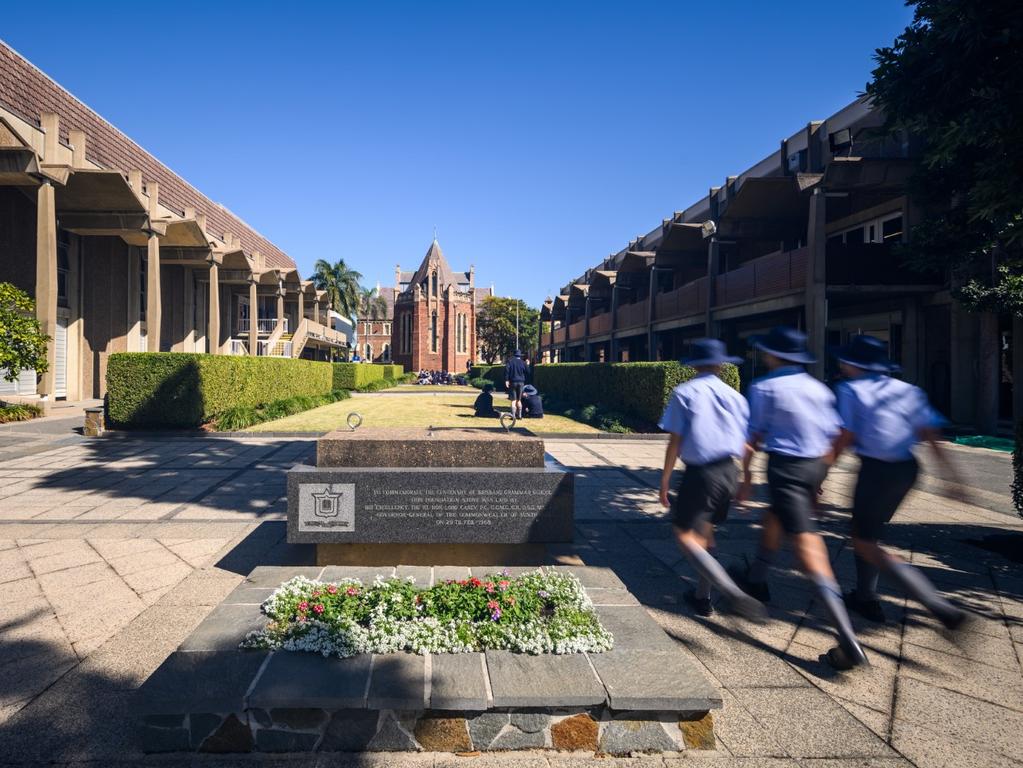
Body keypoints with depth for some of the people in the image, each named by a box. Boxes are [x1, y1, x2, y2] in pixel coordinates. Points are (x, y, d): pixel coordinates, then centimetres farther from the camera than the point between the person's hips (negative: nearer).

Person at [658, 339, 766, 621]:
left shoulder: (684, 393, -5)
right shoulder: (734, 396, 7)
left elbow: (675, 441, -8)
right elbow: (744, 444, 9)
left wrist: (665, 480, -2)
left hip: (699, 473, -6)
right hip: (729, 472, 6)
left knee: (685, 536, -1)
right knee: (705, 531, 21)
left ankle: (734, 594, -16)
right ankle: (702, 597, 31)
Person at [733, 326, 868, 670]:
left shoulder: (764, 387, -6)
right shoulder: (818, 388, 10)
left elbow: (753, 436, -5)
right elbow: (832, 433, 12)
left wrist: (746, 475, 4)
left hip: (785, 465, -7)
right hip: (814, 466, 8)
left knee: (806, 544, -10)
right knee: (774, 518, 28)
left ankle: (849, 643, -14)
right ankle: (756, 580, 47)